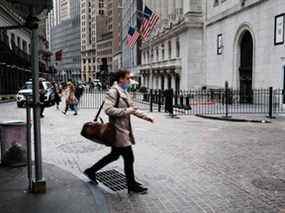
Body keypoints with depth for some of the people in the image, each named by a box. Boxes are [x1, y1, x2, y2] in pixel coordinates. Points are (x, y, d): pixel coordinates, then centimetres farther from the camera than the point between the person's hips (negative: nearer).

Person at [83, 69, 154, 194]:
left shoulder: (124, 92, 15)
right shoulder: (113, 91, -15)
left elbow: (133, 108, 21)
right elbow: (108, 109, -26)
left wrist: (146, 117, 14)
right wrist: (126, 111, -22)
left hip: (124, 129, 10)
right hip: (118, 130, -10)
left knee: (114, 155, 21)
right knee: (129, 158, 1)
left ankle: (91, 171, 35)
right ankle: (132, 186, 18)